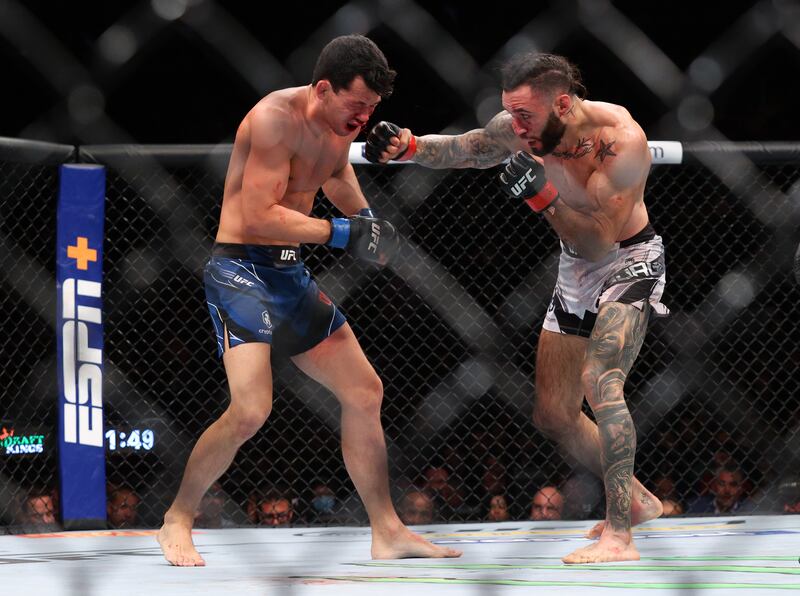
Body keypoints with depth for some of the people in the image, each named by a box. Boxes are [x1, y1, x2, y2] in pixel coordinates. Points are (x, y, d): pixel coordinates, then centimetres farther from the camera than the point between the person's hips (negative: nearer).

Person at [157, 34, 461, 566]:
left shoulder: (339, 129, 8)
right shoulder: (276, 118, -19)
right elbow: (259, 215, -25)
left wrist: (369, 221, 12)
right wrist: (342, 233, -21)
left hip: (291, 274, 9)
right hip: (241, 268, -9)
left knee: (365, 391, 10)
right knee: (251, 409, -23)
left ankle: (387, 532, 20)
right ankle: (177, 522, -4)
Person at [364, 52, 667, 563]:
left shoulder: (621, 140, -31)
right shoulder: (520, 130, -16)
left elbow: (600, 240, -34)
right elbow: (459, 150, 1)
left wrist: (544, 197, -46)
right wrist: (407, 147, -18)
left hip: (630, 259, -7)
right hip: (576, 268, 7)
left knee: (599, 380, -29)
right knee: (553, 413, 8)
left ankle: (620, 536, -30)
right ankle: (635, 499, 30)